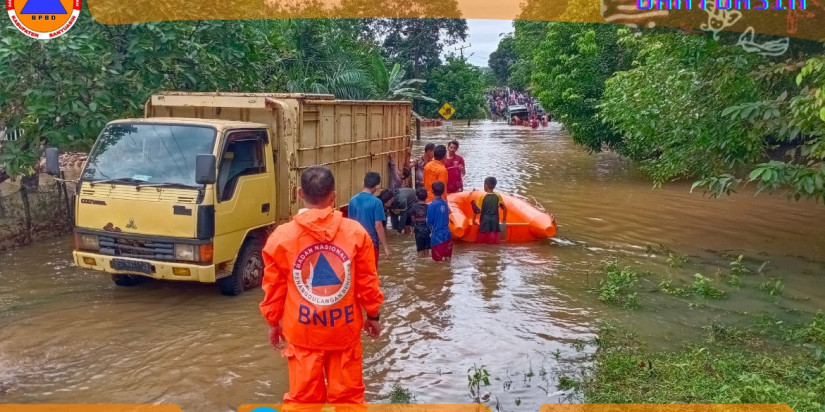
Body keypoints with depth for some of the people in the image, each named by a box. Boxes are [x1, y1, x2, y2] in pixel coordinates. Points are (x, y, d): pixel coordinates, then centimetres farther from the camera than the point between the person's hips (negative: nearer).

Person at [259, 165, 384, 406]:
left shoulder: (282, 236, -9)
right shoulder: (356, 232, -8)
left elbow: (274, 287, -1)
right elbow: (367, 282, -1)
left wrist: (273, 322, 14)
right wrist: (373, 315, 14)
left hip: (302, 330, 0)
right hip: (344, 328, 1)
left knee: (304, 398, 11)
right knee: (347, 395, 13)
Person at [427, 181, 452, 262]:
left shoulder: (432, 205, -16)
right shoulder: (445, 203, 1)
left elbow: (429, 222, -10)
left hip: (437, 235, -5)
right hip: (447, 234, 5)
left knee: (438, 259, 7)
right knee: (448, 258, 17)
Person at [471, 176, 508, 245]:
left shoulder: (482, 197, -5)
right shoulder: (498, 197, 2)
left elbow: (476, 210, -8)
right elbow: (505, 209, 5)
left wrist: (473, 220, 3)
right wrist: (504, 219, 16)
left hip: (485, 220, -2)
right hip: (495, 220, 2)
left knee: (481, 240, 6)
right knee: (493, 241, 4)